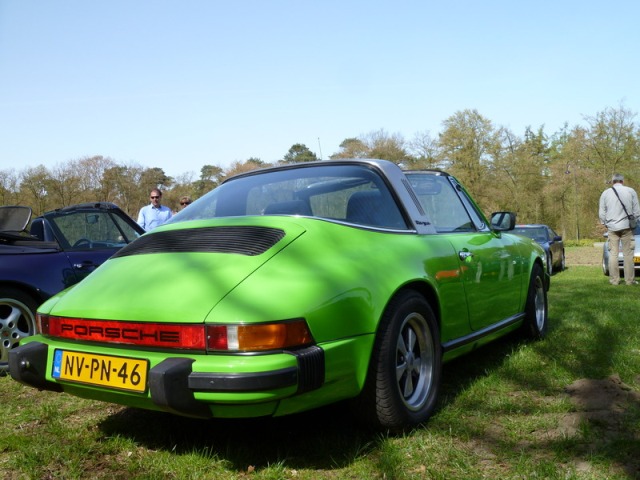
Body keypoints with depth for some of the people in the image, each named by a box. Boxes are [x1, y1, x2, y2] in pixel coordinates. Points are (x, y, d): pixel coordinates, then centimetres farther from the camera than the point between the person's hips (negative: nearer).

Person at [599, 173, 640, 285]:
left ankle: (614, 280, 3)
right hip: (626, 226, -1)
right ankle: (629, 280, 5)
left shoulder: (605, 193, 3)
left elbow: (602, 213, 4)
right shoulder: (630, 191, 0)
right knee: (628, 253, 3)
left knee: (613, 253, 4)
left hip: (612, 227, 1)